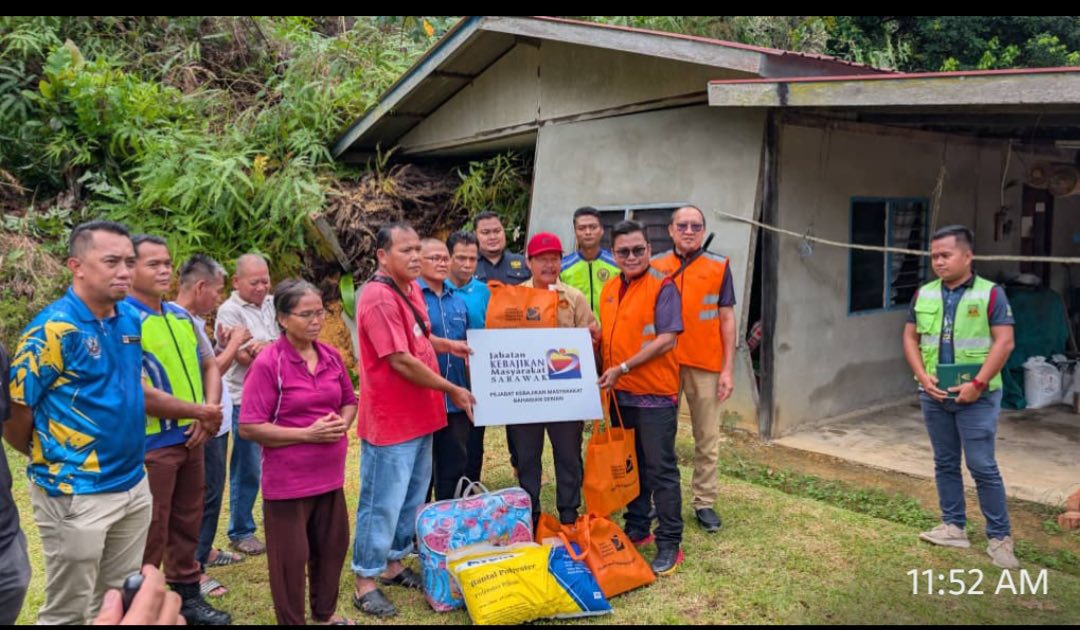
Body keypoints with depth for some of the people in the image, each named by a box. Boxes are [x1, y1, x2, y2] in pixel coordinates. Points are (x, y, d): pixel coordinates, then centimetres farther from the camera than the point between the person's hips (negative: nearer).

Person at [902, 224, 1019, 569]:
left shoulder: (990, 293, -7)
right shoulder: (924, 294, 6)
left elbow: (1004, 342, -11)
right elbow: (911, 338, 9)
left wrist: (978, 384, -17)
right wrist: (923, 376, -5)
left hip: (976, 396, -5)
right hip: (934, 395, 5)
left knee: (982, 466, -2)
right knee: (945, 463, 12)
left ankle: (1000, 536, 10)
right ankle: (954, 527, 24)